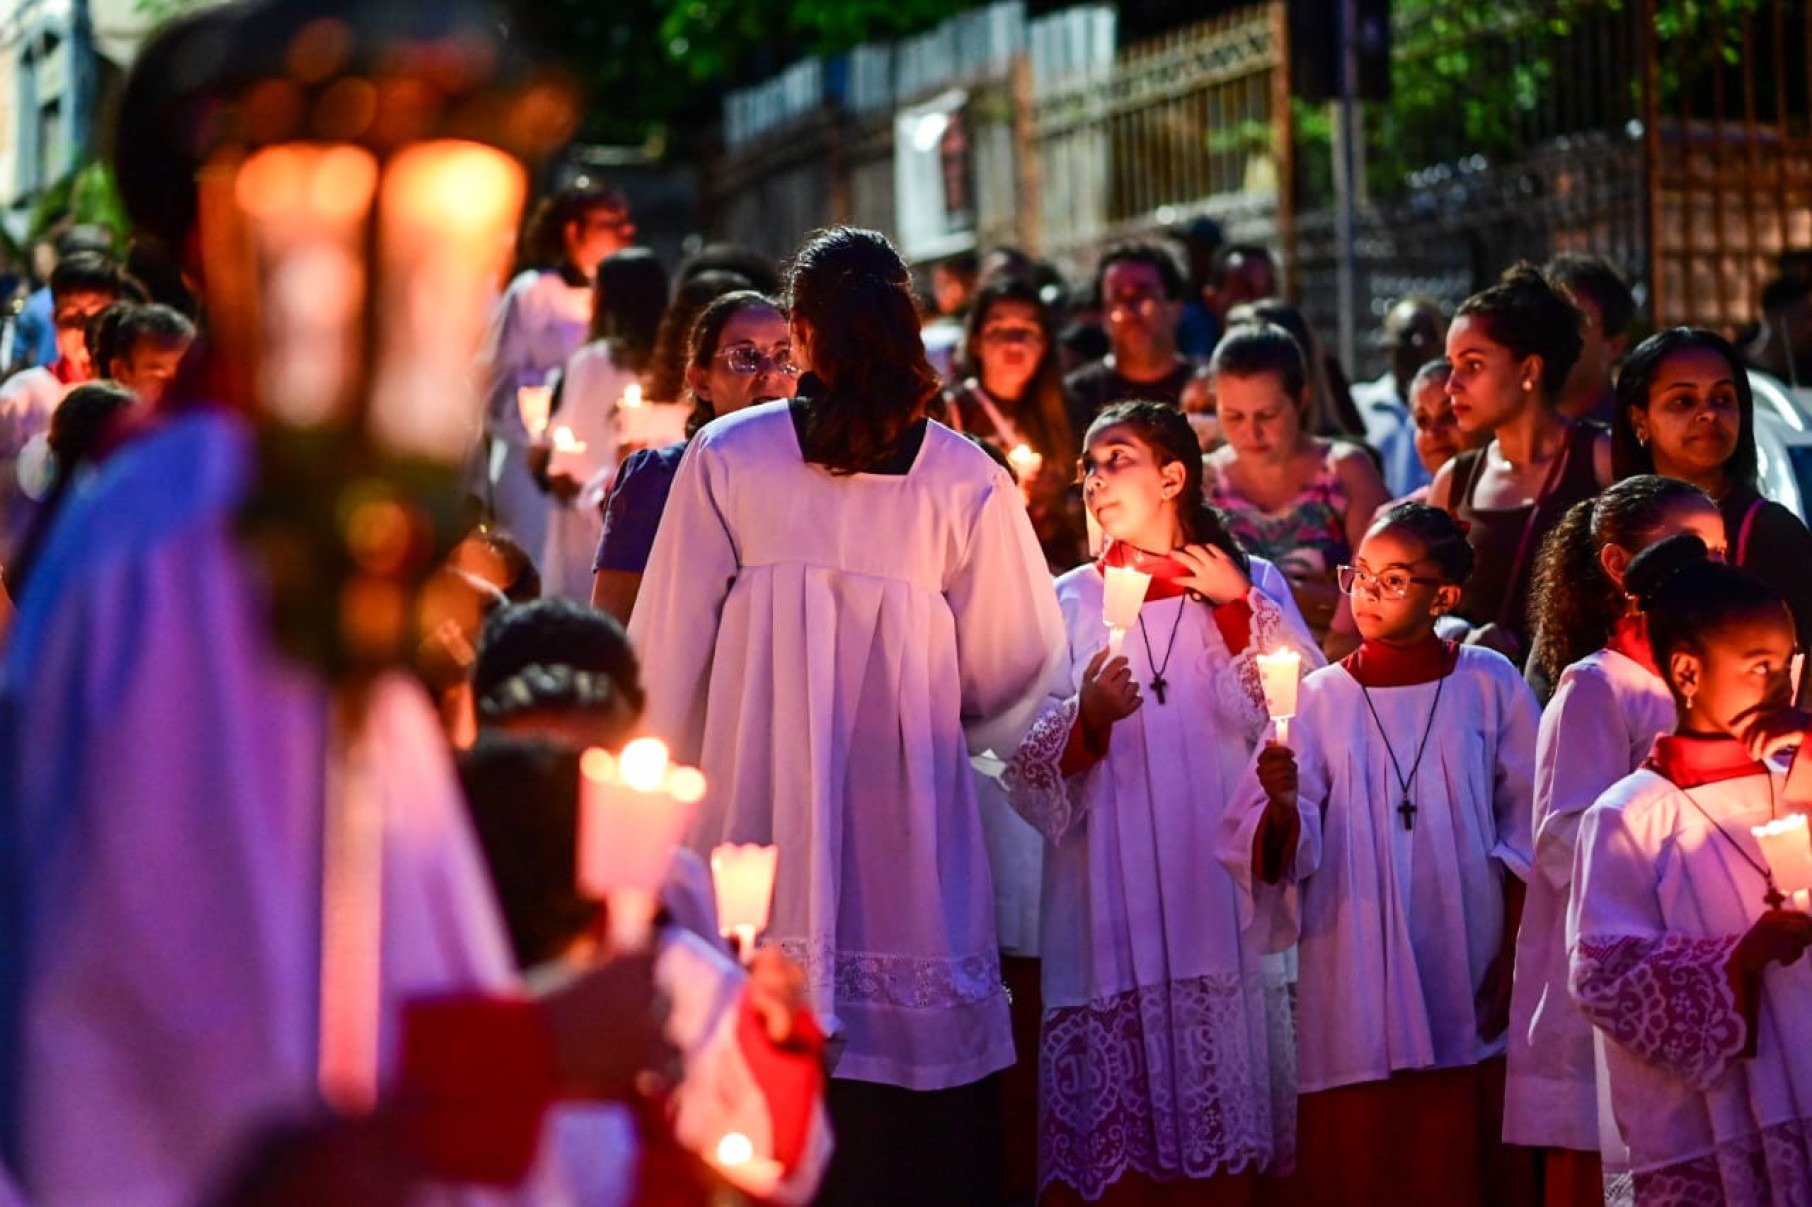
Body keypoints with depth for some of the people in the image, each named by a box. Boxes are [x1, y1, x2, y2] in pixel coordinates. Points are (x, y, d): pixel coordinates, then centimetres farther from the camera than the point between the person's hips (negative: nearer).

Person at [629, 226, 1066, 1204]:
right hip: (909, 827, 0)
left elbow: (666, 648, 0)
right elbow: (1014, 665, 4)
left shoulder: (727, 458, -2)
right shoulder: (964, 479, -1)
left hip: (761, 814, 0)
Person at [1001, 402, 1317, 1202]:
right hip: (1111, 889, 0)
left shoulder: (1247, 588, 11)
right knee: (1111, 1136, -3)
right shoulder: (1074, 601, 9)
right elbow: (1028, 766, 0)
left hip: (1220, 882, 0)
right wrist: (1088, 718, -18)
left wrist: (1235, 606, -6)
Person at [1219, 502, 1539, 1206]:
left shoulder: (1488, 687, 2)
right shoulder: (1320, 699, 2)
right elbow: (1282, 859, -5)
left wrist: (1512, 960, 1)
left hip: (1467, 987, 0)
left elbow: (1525, 838, 5)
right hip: (1355, 989, 0)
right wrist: (1281, 804, -25)